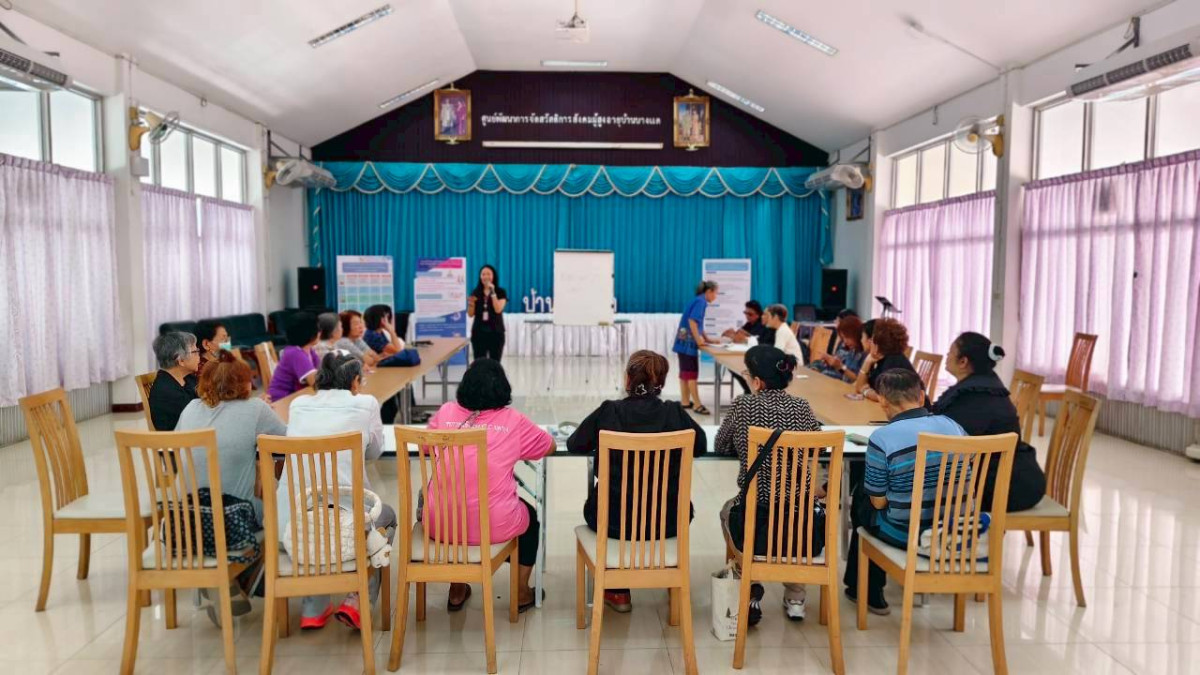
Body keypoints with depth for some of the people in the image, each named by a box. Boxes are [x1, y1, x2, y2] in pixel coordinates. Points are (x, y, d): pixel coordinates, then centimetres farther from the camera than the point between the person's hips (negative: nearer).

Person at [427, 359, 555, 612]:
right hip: (495, 527, -2)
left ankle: (456, 591, 43)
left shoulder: (445, 413, 2)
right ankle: (521, 592, 39)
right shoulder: (513, 421, -2)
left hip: (440, 526, 2)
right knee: (530, 515, 32)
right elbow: (549, 446, 15)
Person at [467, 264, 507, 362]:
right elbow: (470, 314, 6)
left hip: (496, 332, -2)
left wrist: (492, 292, -16)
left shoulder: (501, 292, 1)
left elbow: (498, 309, -14)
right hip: (478, 332, 2)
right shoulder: (476, 293, 7)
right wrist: (471, 304, -14)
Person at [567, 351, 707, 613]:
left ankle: (617, 591, 36)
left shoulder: (608, 411, -11)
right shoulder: (675, 413, -9)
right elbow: (700, 446, 7)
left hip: (613, 520, -1)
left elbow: (574, 445, 2)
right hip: (668, 521, 1)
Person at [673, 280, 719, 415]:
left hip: (685, 341, 10)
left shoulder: (698, 300, 17)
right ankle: (697, 404, -6)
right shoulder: (701, 301, -11)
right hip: (688, 341, -10)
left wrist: (707, 339, 21)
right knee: (692, 372, -8)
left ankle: (686, 402, 17)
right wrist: (698, 340, -20)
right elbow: (692, 320, -23)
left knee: (685, 372, 11)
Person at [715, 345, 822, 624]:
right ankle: (795, 597, 36)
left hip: (754, 522, -2)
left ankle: (750, 593, 25)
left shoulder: (743, 405, -8)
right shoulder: (801, 407, -2)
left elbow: (720, 447, 5)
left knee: (728, 509, 33)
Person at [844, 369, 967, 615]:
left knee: (861, 498, 25)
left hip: (905, 536, -5)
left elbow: (879, 502, -11)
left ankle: (868, 591, 37)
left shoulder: (882, 438, -19)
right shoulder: (953, 426, -4)